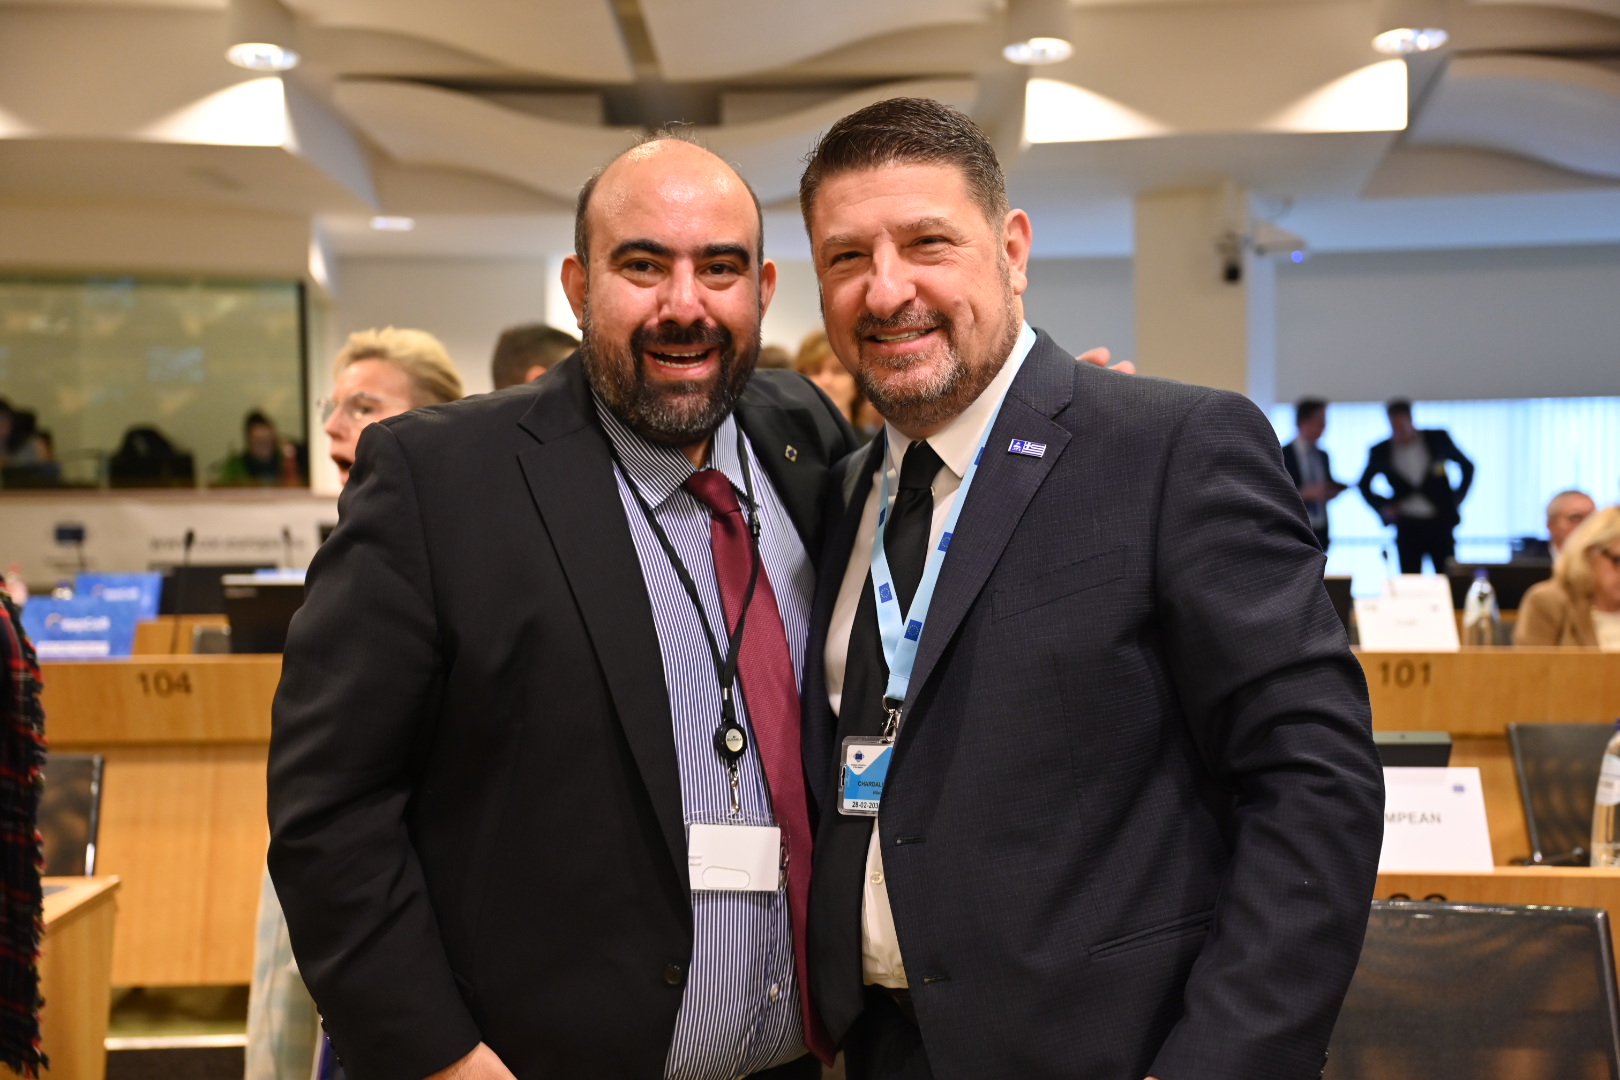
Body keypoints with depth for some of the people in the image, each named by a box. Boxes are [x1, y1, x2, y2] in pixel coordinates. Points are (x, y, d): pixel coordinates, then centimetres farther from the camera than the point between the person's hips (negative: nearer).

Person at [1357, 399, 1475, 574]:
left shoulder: (1438, 439, 1)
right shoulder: (1380, 452, 2)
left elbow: (1467, 466, 16)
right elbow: (1364, 484, 18)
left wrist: (1458, 496, 6)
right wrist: (1382, 507, 4)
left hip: (1440, 524, 0)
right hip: (1407, 527, 0)